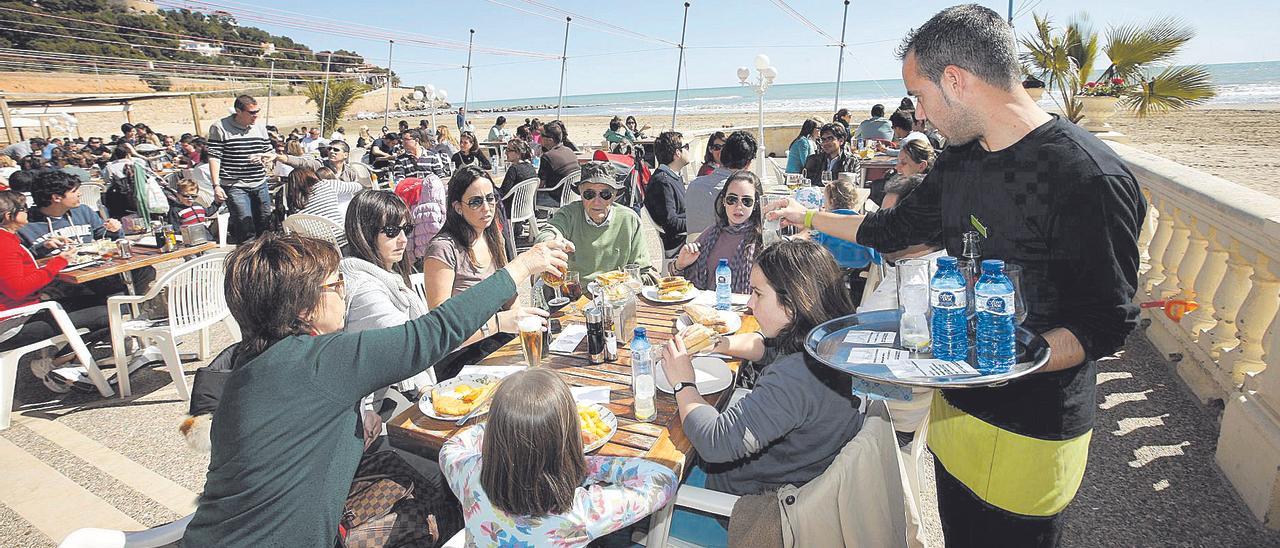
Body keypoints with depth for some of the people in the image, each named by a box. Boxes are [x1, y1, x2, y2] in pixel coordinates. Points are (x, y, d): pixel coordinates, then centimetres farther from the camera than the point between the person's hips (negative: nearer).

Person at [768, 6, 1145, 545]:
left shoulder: (1089, 177, -22)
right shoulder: (959, 158, 3)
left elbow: (1108, 324, -18)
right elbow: (898, 227, 17)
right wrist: (810, 218, 23)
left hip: (1030, 433, -6)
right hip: (954, 404, 7)